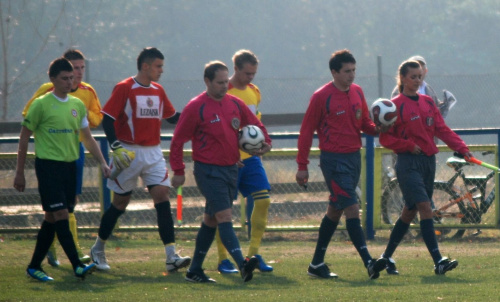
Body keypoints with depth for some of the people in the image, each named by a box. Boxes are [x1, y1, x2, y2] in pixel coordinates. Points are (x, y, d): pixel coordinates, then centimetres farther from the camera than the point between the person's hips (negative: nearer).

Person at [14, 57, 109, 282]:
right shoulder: (41, 105, -6)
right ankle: (77, 266, -16)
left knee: (52, 217, 9)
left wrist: (102, 162, 6)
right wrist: (20, 173, -1)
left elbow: (87, 138, 18)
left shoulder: (77, 105, 10)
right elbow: (24, 138, -1)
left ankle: (35, 266, 17)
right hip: (48, 164, -6)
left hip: (70, 165, 6)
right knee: (61, 215, -12)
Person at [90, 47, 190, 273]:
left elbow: (171, 117, 22)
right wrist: (115, 146, -22)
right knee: (121, 202, 4)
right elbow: (107, 119, -11)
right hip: (129, 153, -5)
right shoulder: (124, 88, -9)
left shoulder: (158, 91, 10)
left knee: (162, 195, -9)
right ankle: (97, 250, 23)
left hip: (153, 153, 5)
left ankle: (171, 256, -14)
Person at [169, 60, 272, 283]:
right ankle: (242, 264, -32)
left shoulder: (236, 104, 7)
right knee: (224, 216, -19)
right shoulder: (196, 108, -10)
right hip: (209, 171, -7)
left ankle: (194, 271, 21)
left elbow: (257, 126, 18)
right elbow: (178, 141, -5)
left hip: (231, 170, 7)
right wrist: (178, 171, -6)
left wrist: (265, 143, -2)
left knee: (211, 220, 13)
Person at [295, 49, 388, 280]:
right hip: (334, 159, -7)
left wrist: (378, 129, -6)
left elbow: (365, 124, 18)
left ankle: (317, 264, 22)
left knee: (335, 210, 13)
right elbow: (306, 131, -5)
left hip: (354, 157, 7)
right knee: (352, 209, -15)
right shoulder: (322, 97, -10)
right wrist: (302, 166, -7)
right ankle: (369, 263, -22)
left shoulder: (357, 92, 8)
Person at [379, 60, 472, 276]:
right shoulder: (395, 106, -5)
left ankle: (387, 257, 26)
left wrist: (461, 147, -7)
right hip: (408, 163, -7)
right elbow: (385, 138, -5)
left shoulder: (428, 103, 13)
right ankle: (438, 261, -25)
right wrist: (409, 146, -17)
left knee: (410, 212, 13)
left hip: (428, 161, 7)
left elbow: (442, 129, 7)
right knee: (425, 207, -17)